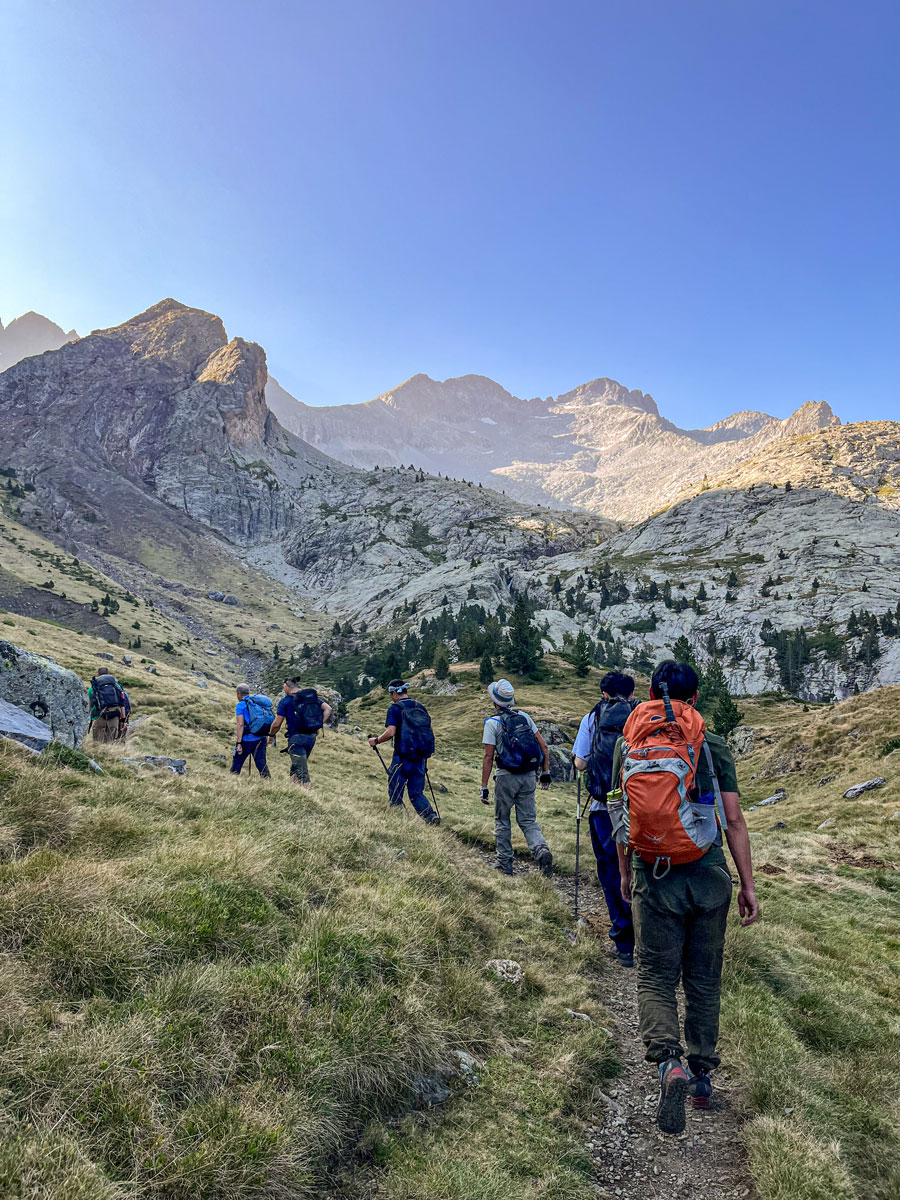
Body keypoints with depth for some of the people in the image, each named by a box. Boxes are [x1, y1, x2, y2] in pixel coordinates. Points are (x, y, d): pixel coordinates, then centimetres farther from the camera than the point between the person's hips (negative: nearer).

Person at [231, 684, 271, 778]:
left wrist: (238, 743, -15)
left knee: (237, 763, 9)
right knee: (261, 762, 8)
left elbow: (240, 725, -13)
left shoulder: (241, 705, -5)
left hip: (247, 739, -6)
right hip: (261, 738, 6)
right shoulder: (258, 702, 14)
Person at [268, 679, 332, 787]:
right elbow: (328, 709, 4)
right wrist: (319, 725, 7)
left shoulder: (285, 701, -4)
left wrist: (271, 735, 14)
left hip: (296, 738, -6)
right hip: (311, 737, 6)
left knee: (301, 772, -4)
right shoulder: (313, 696, 11)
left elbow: (277, 724, -4)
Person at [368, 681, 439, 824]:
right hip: (420, 758, 6)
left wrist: (376, 741, 0)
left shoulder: (395, 708, -6)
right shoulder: (421, 707, 12)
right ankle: (431, 816, -5)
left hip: (402, 758, -6)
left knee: (395, 794, 8)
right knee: (416, 793, 12)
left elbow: (390, 732, -17)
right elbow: (428, 733, 14)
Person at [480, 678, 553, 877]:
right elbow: (543, 745, 5)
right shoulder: (524, 716, 7)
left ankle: (504, 863, 18)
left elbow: (488, 757, -10)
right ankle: (541, 849, -15)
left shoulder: (492, 723, -7)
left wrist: (484, 787, -6)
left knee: (502, 820, 13)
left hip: (507, 777, -4)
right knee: (528, 820, 10)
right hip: (529, 776, 4)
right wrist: (546, 772, 12)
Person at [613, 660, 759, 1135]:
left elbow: (624, 812, 7)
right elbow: (733, 820, -5)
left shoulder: (627, 743, 0)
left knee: (655, 976, 8)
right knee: (704, 979, 17)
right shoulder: (714, 746, -5)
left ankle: (669, 1063, -13)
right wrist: (748, 884, 3)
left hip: (653, 878, 0)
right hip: (708, 875, 1)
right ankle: (701, 1074, 28)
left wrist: (625, 874, 18)